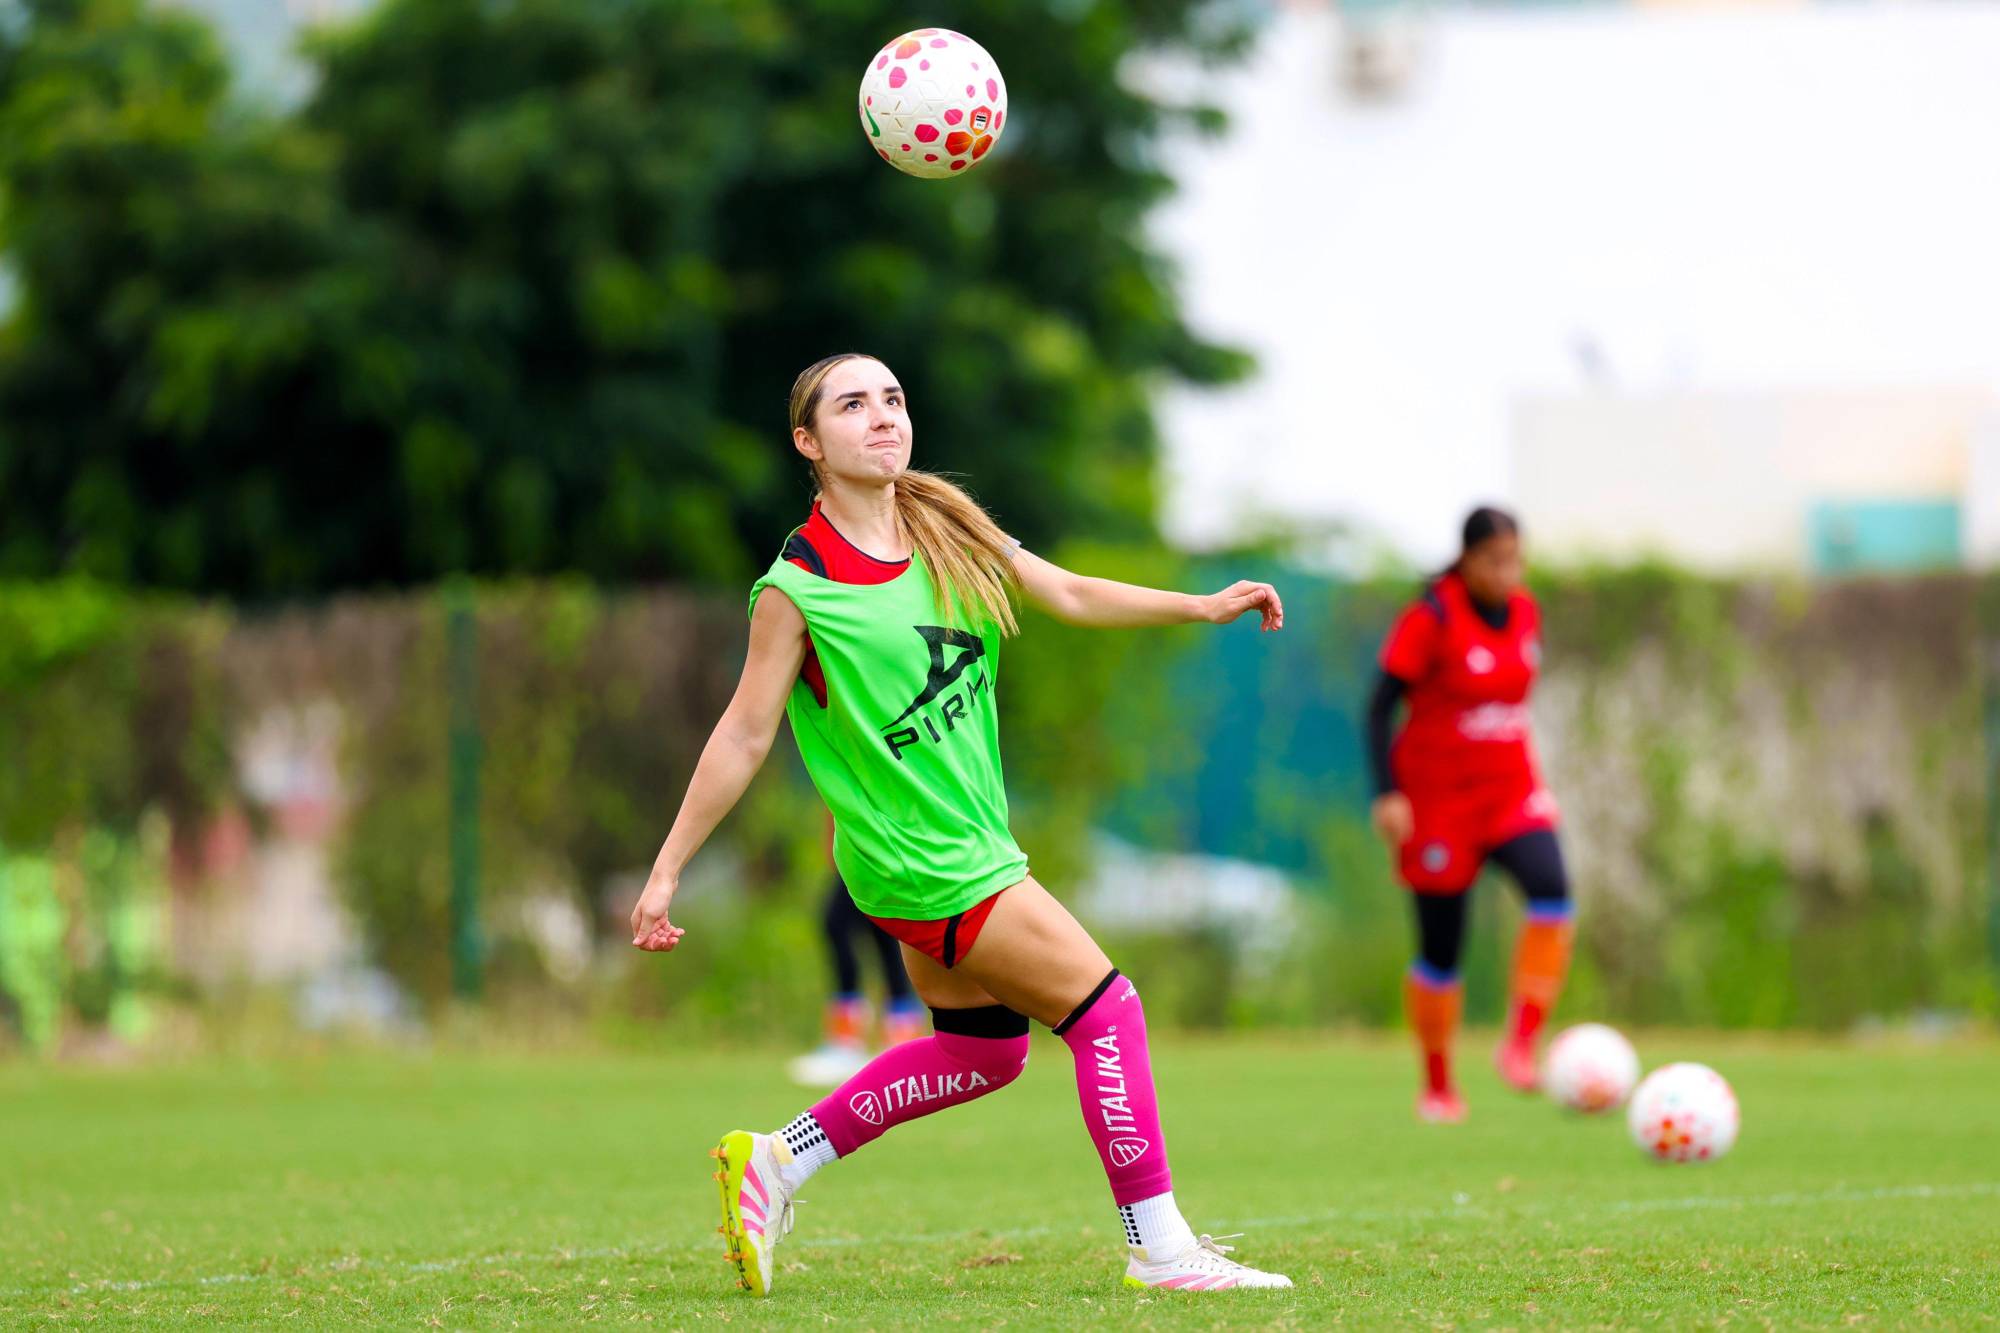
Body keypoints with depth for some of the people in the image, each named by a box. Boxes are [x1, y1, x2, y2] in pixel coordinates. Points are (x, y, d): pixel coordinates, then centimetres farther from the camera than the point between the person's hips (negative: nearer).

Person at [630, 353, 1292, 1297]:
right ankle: (1159, 1250, 1)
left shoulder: (948, 530, 4)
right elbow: (744, 736, -10)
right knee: (1106, 1008, -7)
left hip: (965, 844, 8)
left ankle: (775, 1163, 26)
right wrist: (666, 871, -10)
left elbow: (1071, 595, 11)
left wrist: (1203, 607, 1)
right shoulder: (797, 590, -15)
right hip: (921, 858, -8)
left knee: (983, 1050, 17)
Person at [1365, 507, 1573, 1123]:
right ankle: (1437, 1086, 20)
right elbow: (1380, 706, -12)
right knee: (1441, 950, 2)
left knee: (1551, 888, -24)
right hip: (1437, 797, -4)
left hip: (1511, 790, 4)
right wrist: (1388, 794, -21)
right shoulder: (1431, 619, -13)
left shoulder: (1524, 612, 5)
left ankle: (1521, 1044, -22)